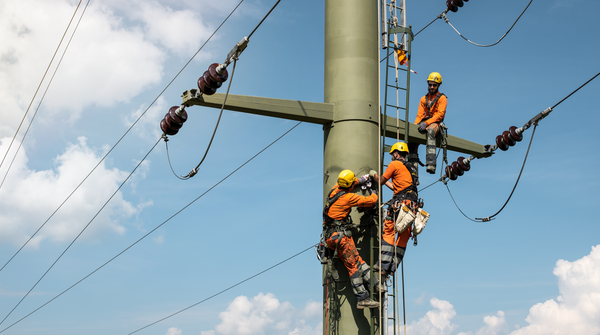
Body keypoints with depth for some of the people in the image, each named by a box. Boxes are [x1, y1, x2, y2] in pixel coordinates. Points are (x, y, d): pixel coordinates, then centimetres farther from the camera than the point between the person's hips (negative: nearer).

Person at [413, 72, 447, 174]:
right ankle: (413, 165, -14)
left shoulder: (442, 98, 5)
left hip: (436, 123, -6)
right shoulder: (424, 99, 23)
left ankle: (431, 164, -57)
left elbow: (440, 114, -7)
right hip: (424, 124, 7)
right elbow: (420, 115, 17)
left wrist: (426, 123, -21)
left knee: (430, 130, -41)